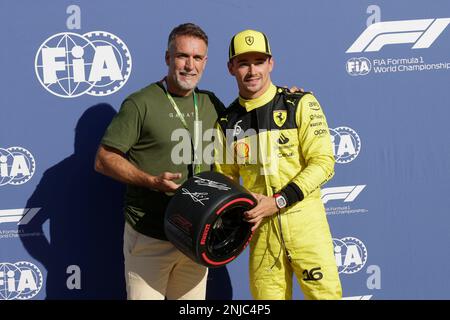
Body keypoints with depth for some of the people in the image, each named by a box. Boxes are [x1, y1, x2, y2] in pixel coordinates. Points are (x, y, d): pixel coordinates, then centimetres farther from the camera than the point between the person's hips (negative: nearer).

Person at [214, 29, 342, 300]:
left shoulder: (301, 104, -2)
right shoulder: (227, 122, 9)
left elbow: (323, 163, -8)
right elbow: (225, 177, 16)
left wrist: (278, 201, -16)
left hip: (304, 219, -3)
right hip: (261, 225, 3)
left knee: (325, 293, -6)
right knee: (267, 295, 7)